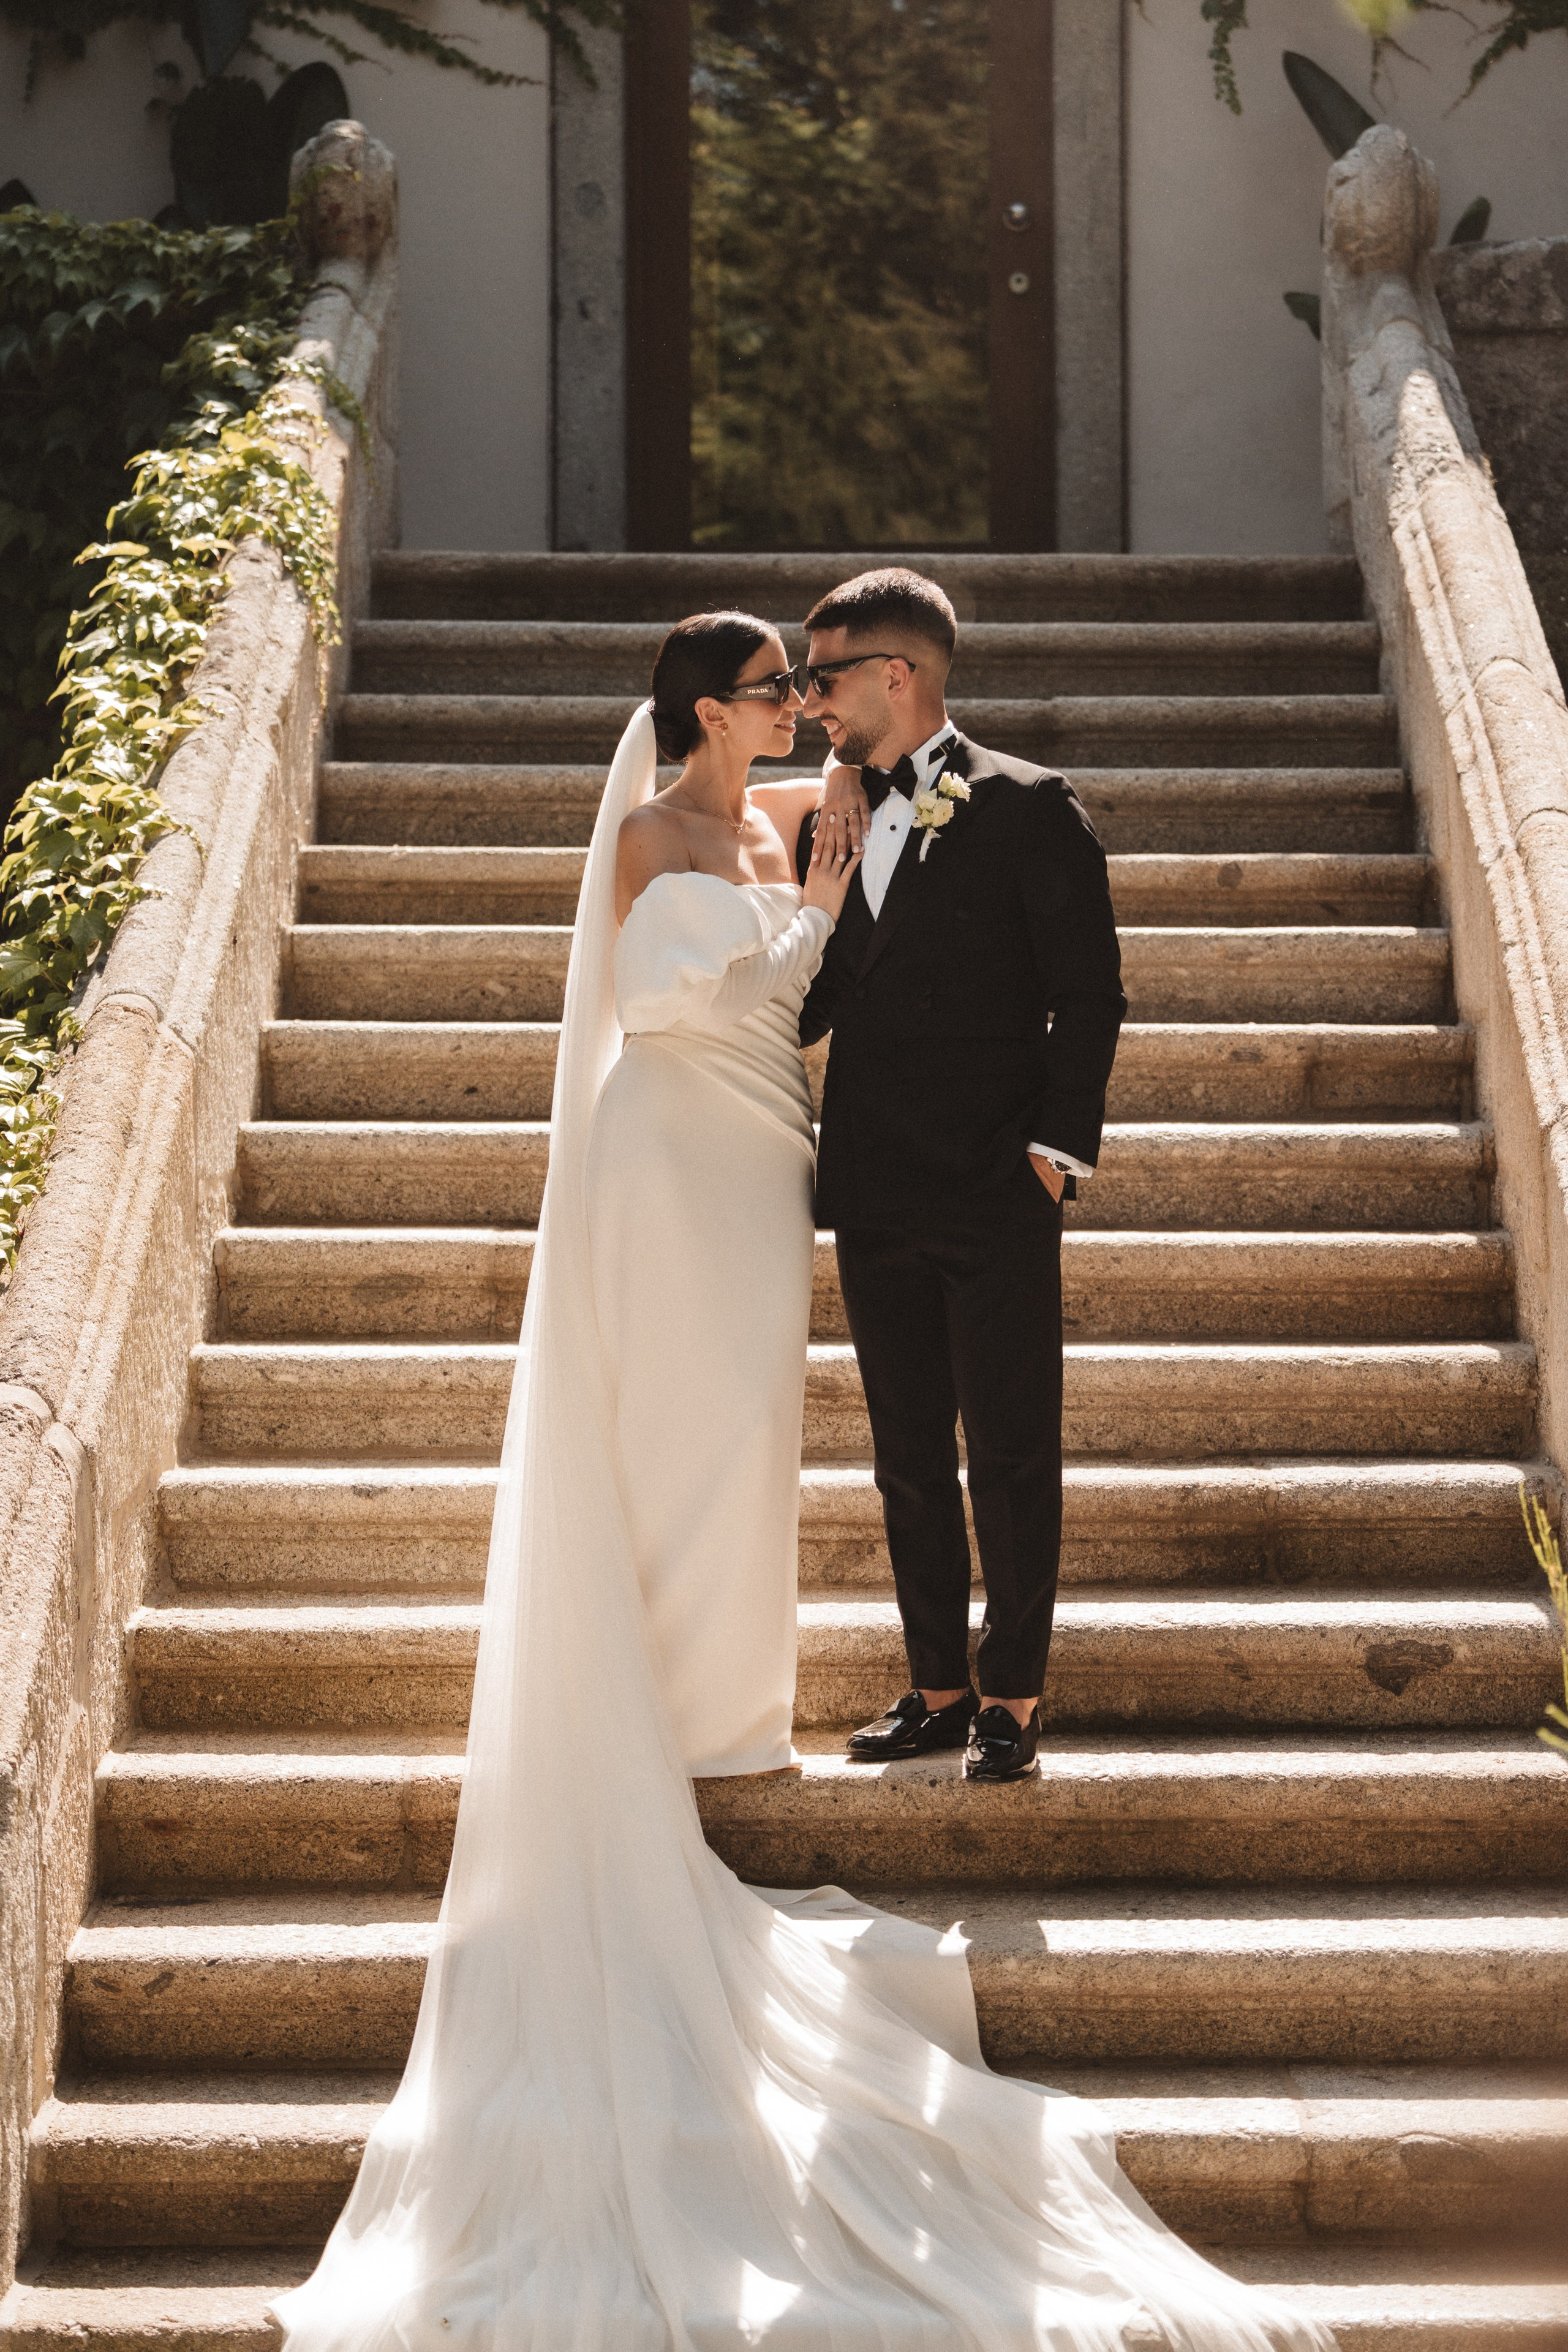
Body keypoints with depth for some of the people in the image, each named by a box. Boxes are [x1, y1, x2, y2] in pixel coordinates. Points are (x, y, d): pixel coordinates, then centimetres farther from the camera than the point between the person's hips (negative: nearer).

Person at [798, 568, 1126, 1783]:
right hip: (876, 1201, 6)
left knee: (1013, 1455, 0)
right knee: (909, 1456, 10)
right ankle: (938, 1688, 19)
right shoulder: (831, 823, 13)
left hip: (997, 1195, -5)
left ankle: (1012, 1696, 10)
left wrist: (1059, 1148, -12)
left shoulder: (1031, 809, -3)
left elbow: (1088, 993, -5)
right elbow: (810, 1007, 16)